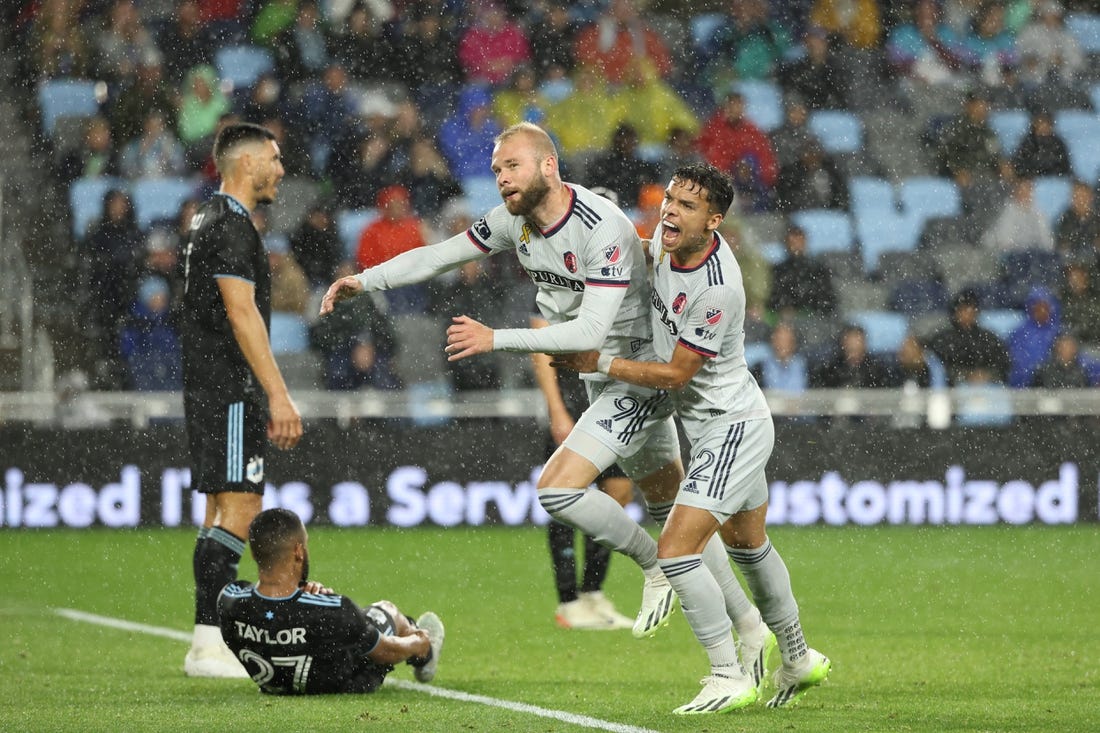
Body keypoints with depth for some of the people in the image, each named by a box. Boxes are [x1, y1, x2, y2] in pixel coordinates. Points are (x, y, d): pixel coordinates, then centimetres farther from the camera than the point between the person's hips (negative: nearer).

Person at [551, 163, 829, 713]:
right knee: (748, 545, 25)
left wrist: (599, 364, -16)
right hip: (727, 425, 10)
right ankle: (799, 660, 42)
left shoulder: (716, 289, -30)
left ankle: (730, 678, -11)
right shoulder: (668, 238, -6)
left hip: (731, 428, -10)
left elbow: (675, 375, -22)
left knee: (676, 549, -17)